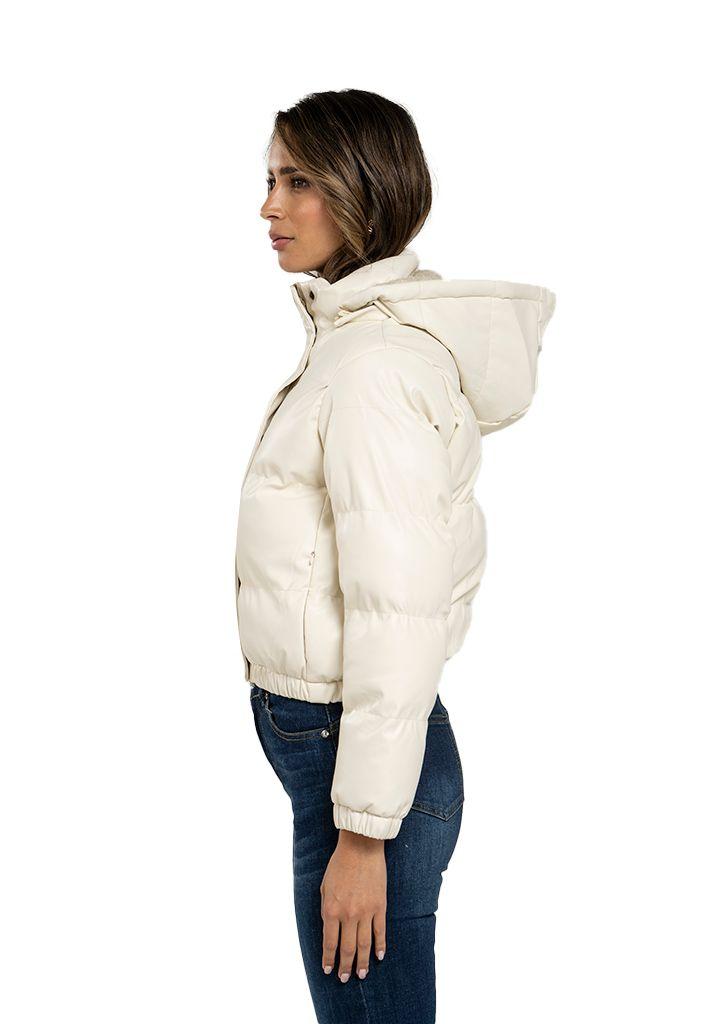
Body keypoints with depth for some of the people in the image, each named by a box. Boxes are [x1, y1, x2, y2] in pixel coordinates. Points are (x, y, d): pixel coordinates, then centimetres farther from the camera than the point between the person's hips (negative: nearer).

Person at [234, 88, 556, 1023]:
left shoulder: (378, 366, -20)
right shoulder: (354, 332, 10)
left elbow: (398, 616, -23)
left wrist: (363, 831, -19)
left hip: (359, 749, -10)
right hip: (332, 732, 10)